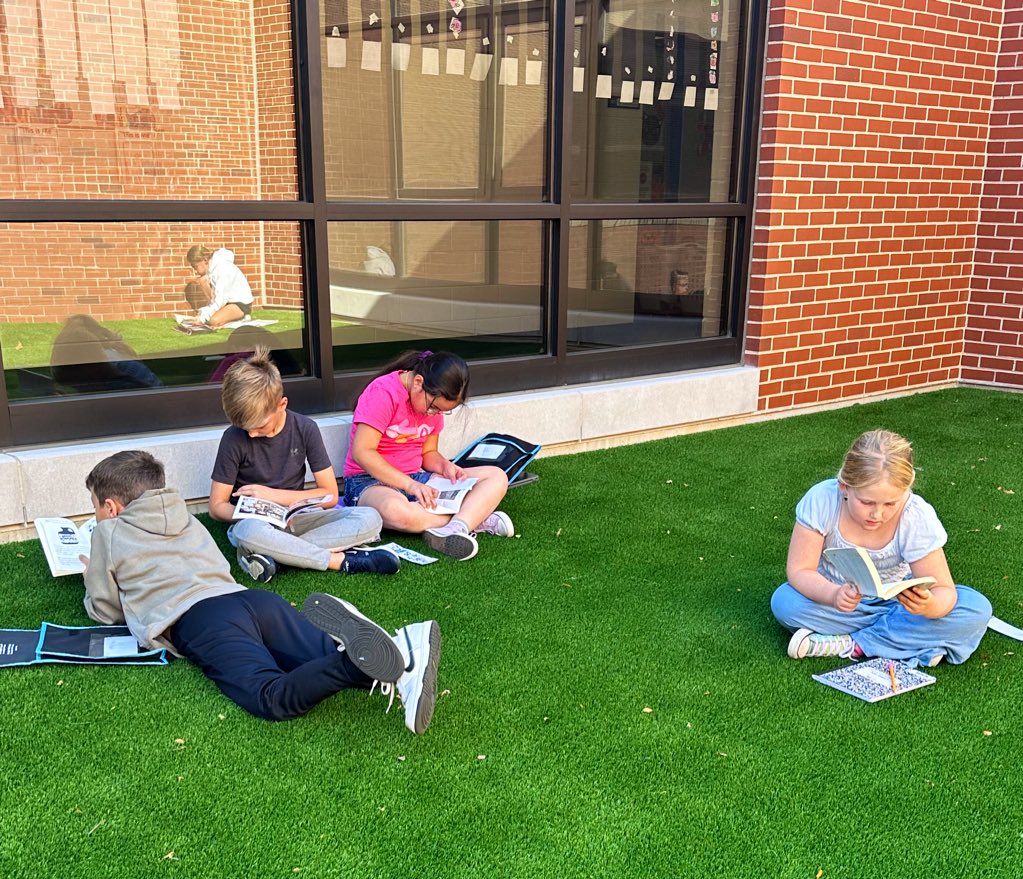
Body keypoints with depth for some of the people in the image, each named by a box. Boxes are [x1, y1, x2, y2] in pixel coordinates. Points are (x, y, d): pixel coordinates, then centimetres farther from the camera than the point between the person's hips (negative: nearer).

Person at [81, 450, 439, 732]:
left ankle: (356, 657, -53)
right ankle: (403, 650, -41)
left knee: (273, 698, -28)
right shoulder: (187, 519, 36)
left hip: (198, 622, -6)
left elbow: (106, 610, 26)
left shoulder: (108, 533, 21)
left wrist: (95, 578, 50)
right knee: (331, 666, -12)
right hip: (253, 598, 6)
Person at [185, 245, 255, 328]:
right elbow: (214, 295, 5)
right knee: (203, 280, -4)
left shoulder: (222, 269, -24)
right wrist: (203, 312, -5)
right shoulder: (212, 266, 1)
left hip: (242, 304, -9)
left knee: (214, 321, -30)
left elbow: (219, 300, -26)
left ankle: (241, 315, -3)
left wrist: (203, 317, -28)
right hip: (228, 299, 9)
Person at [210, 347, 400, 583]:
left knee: (370, 519, -23)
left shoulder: (305, 429, -4)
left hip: (297, 517, 3)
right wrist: (252, 516, -25)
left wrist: (272, 495, -11)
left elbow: (330, 495, -2)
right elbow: (217, 506, -4)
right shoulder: (234, 438, -8)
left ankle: (272, 553, -31)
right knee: (248, 532, -42)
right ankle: (340, 561, -29)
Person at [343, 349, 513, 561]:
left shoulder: (435, 401, 7)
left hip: (416, 478, 7)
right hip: (370, 480, -7)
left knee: (497, 477, -8)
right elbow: (362, 452, -21)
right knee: (395, 510, -45)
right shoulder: (383, 392, -16)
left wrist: (445, 466, -8)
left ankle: (452, 530, -34)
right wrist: (408, 484, -24)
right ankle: (475, 518, -25)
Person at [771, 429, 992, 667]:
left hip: (894, 600, 1)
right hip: (833, 596, 0)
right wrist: (834, 595, -45)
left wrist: (929, 605, -46)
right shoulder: (821, 500, -26)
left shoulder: (918, 518, -24)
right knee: (784, 601, -31)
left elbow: (943, 591, -21)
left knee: (976, 609, -23)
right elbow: (799, 570, -24)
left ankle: (848, 644, -22)